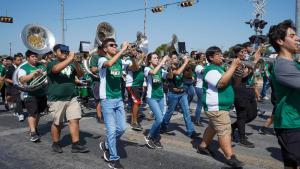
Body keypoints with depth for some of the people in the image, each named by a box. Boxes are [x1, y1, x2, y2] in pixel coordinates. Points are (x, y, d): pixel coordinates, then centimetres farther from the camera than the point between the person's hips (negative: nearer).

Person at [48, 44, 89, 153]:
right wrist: (70, 58, -26)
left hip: (72, 98, 4)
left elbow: (80, 75, -1)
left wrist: (76, 62, -16)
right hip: (57, 100, -4)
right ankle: (55, 144, 24)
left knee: (74, 120, 0)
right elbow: (56, 69, -27)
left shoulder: (71, 64, 10)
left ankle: (76, 145, 5)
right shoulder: (51, 64, -3)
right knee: (57, 123, 6)